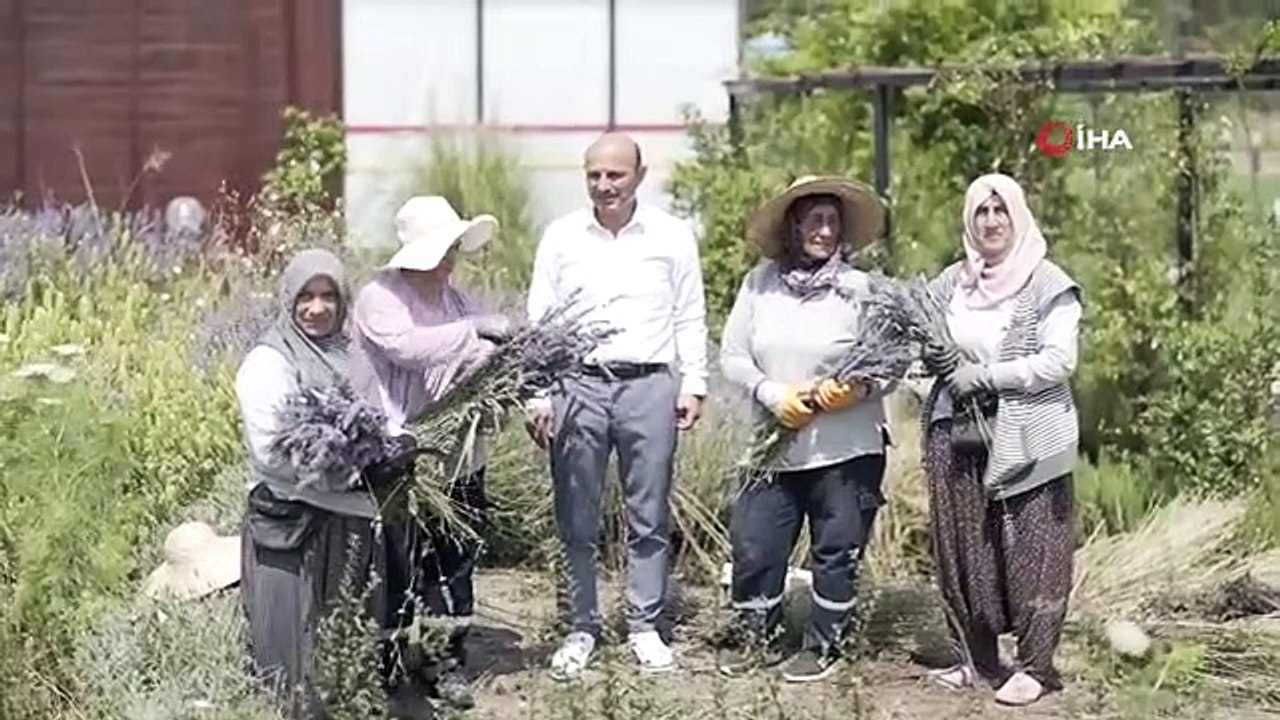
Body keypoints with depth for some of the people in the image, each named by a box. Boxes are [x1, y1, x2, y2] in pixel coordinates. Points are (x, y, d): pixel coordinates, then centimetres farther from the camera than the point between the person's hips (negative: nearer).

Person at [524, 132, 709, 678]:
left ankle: (645, 628, 13)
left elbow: (690, 317, 9)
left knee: (649, 517, 4)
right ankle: (582, 628, 14)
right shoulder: (561, 237, 7)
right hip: (577, 384, 1)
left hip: (650, 385, -1)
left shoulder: (672, 235, 6)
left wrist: (693, 385, 1)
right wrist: (537, 395, 1)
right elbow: (538, 319, 7)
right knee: (577, 521, 4)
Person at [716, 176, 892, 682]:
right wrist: (772, 393, -13)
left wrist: (859, 388, -21)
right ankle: (753, 634, 26)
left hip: (847, 451, -2)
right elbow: (732, 356, 2)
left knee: (836, 552, 7)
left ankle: (824, 644, 24)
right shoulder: (760, 283, 0)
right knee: (754, 545, 4)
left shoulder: (859, 289, -6)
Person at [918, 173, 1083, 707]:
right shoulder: (951, 282, 12)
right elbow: (921, 338, 21)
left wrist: (987, 375, -14)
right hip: (958, 433, 5)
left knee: (1031, 552, -4)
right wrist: (930, 358, -3)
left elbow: (1059, 360, -11)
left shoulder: (1047, 285, -3)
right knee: (961, 548, 7)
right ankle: (977, 658, 18)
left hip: (1025, 440, -5)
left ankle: (1035, 666, 3)